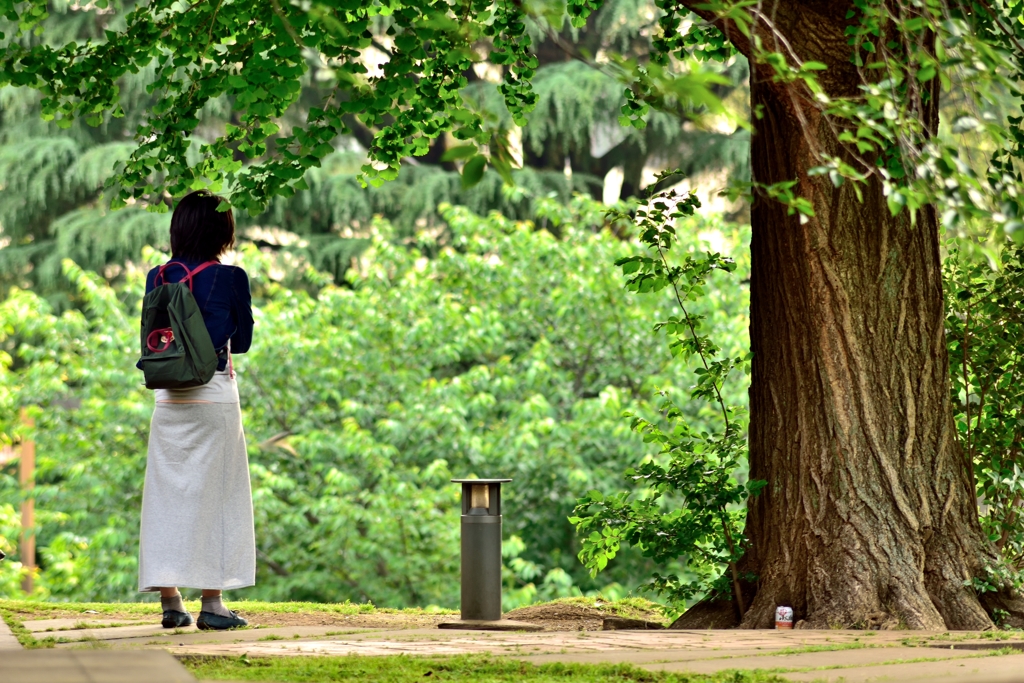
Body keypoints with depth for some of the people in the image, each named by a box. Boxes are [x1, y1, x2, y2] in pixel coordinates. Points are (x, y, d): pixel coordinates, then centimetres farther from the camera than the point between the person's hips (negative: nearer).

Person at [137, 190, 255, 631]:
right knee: (213, 495, 2)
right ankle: (212, 602, 1)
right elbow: (242, 341, 4)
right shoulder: (230, 279, -7)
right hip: (214, 395, -4)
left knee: (167, 495, 8)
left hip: (167, 399, 4)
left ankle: (170, 602, 9)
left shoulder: (158, 279, 4)